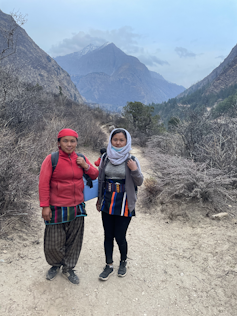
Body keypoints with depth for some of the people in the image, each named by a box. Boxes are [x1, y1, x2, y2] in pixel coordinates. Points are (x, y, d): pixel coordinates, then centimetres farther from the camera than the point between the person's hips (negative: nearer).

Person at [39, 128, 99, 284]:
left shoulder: (81, 159, 3)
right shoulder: (51, 159, -10)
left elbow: (95, 175, 11)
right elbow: (44, 184, -10)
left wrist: (86, 166, -8)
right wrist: (45, 206, -12)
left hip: (77, 207, 4)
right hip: (56, 208, -3)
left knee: (74, 241, 14)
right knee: (53, 243, 8)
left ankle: (68, 268, 35)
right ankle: (56, 265, 38)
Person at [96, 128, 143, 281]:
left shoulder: (131, 160, -8)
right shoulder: (105, 158, 1)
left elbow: (139, 182, -3)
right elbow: (100, 179, 11)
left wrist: (135, 170, -22)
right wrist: (99, 199, 15)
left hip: (124, 204, -3)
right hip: (107, 203, 3)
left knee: (120, 236, 4)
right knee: (108, 236, 12)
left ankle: (123, 262, 33)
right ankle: (109, 266, 30)